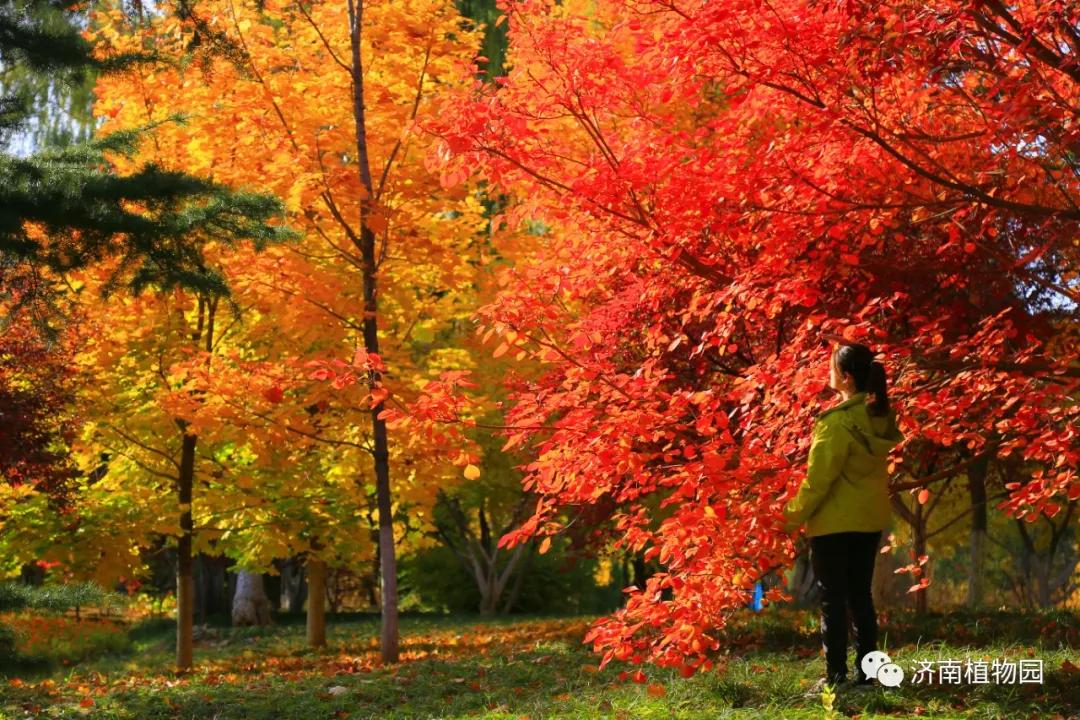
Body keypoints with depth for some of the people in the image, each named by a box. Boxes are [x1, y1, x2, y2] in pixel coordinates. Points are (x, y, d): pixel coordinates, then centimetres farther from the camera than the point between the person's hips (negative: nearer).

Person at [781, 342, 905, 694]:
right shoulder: (880, 415, 4)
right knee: (860, 594, 13)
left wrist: (796, 514, -7)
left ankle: (836, 676, 1)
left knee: (832, 598, 0)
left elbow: (819, 475, -18)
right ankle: (865, 672, 17)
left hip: (835, 521, -7)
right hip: (870, 517, 7)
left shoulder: (839, 420, -20)